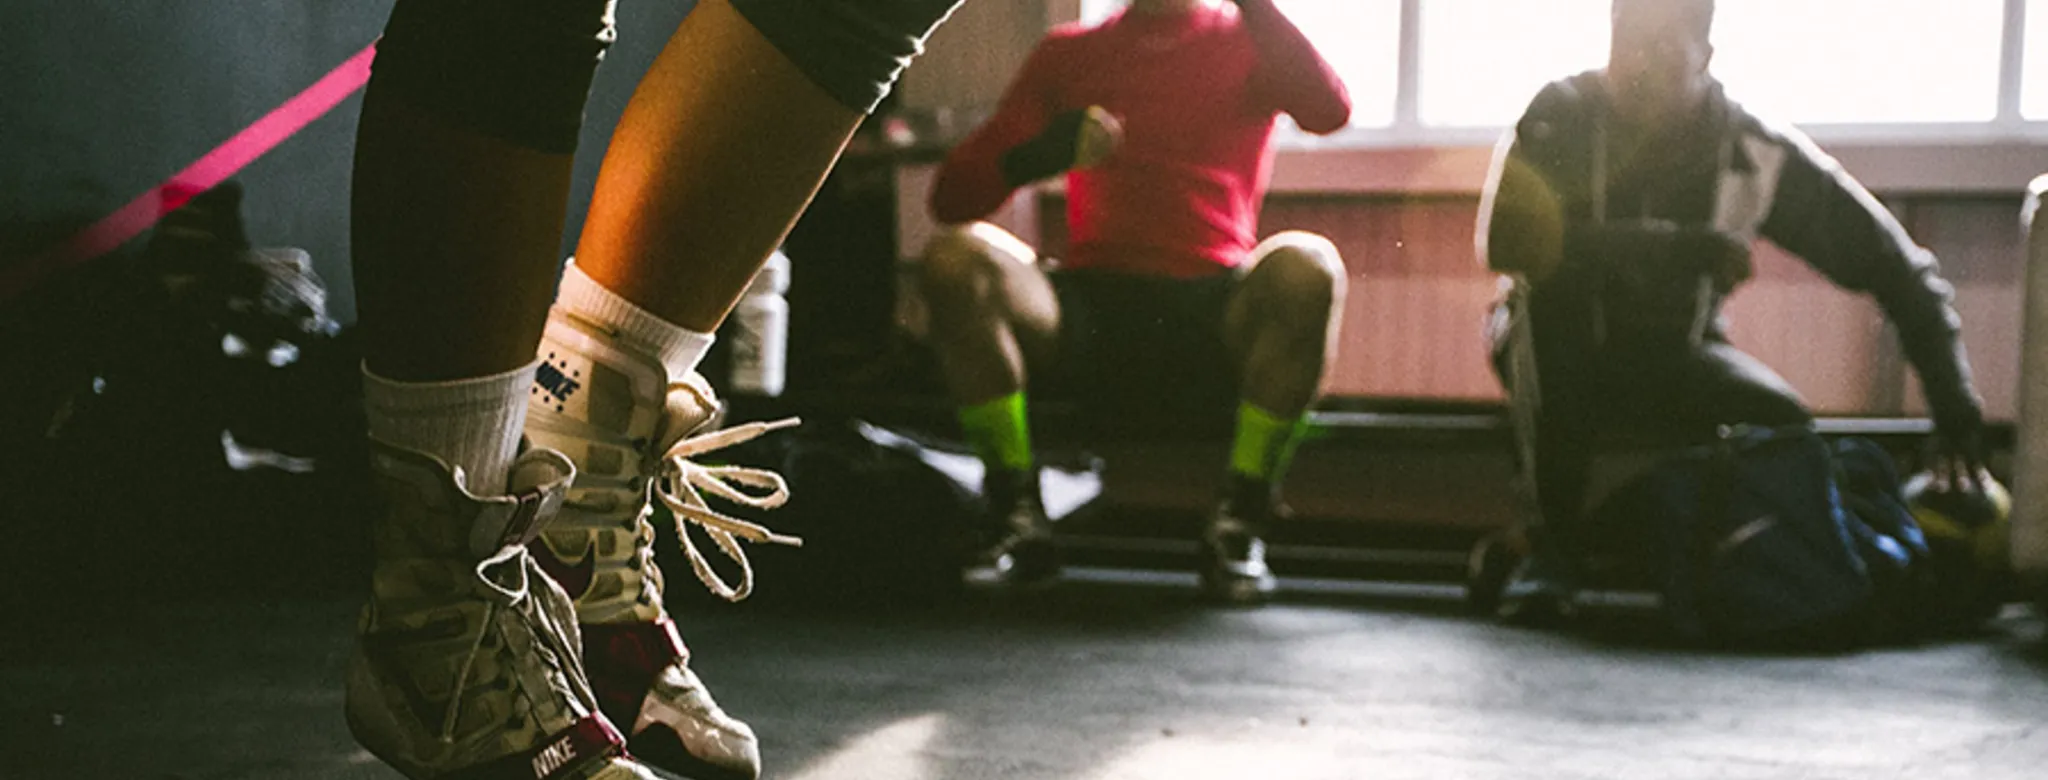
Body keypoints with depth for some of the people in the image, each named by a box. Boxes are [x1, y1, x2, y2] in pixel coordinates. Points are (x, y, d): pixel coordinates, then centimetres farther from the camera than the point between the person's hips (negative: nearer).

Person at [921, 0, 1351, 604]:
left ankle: (1238, 524, -21)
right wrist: (1043, 154, -13)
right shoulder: (1070, 53, 16)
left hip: (1213, 317, -1)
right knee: (955, 256, -25)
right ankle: (1019, 519, -19)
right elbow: (952, 198, 8)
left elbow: (1329, 111, -11)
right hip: (1089, 315, 1)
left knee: (1306, 266, -32)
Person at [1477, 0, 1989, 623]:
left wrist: (1957, 410, -22)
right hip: (1555, 355, -1)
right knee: (1552, 287, -36)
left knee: (1784, 423, -28)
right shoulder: (1562, 115, -18)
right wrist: (1686, 249, -39)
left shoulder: (1757, 154, -14)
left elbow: (1900, 270, -11)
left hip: (1671, 358, 2)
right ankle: (1552, 544, -27)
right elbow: (1506, 239, -36)